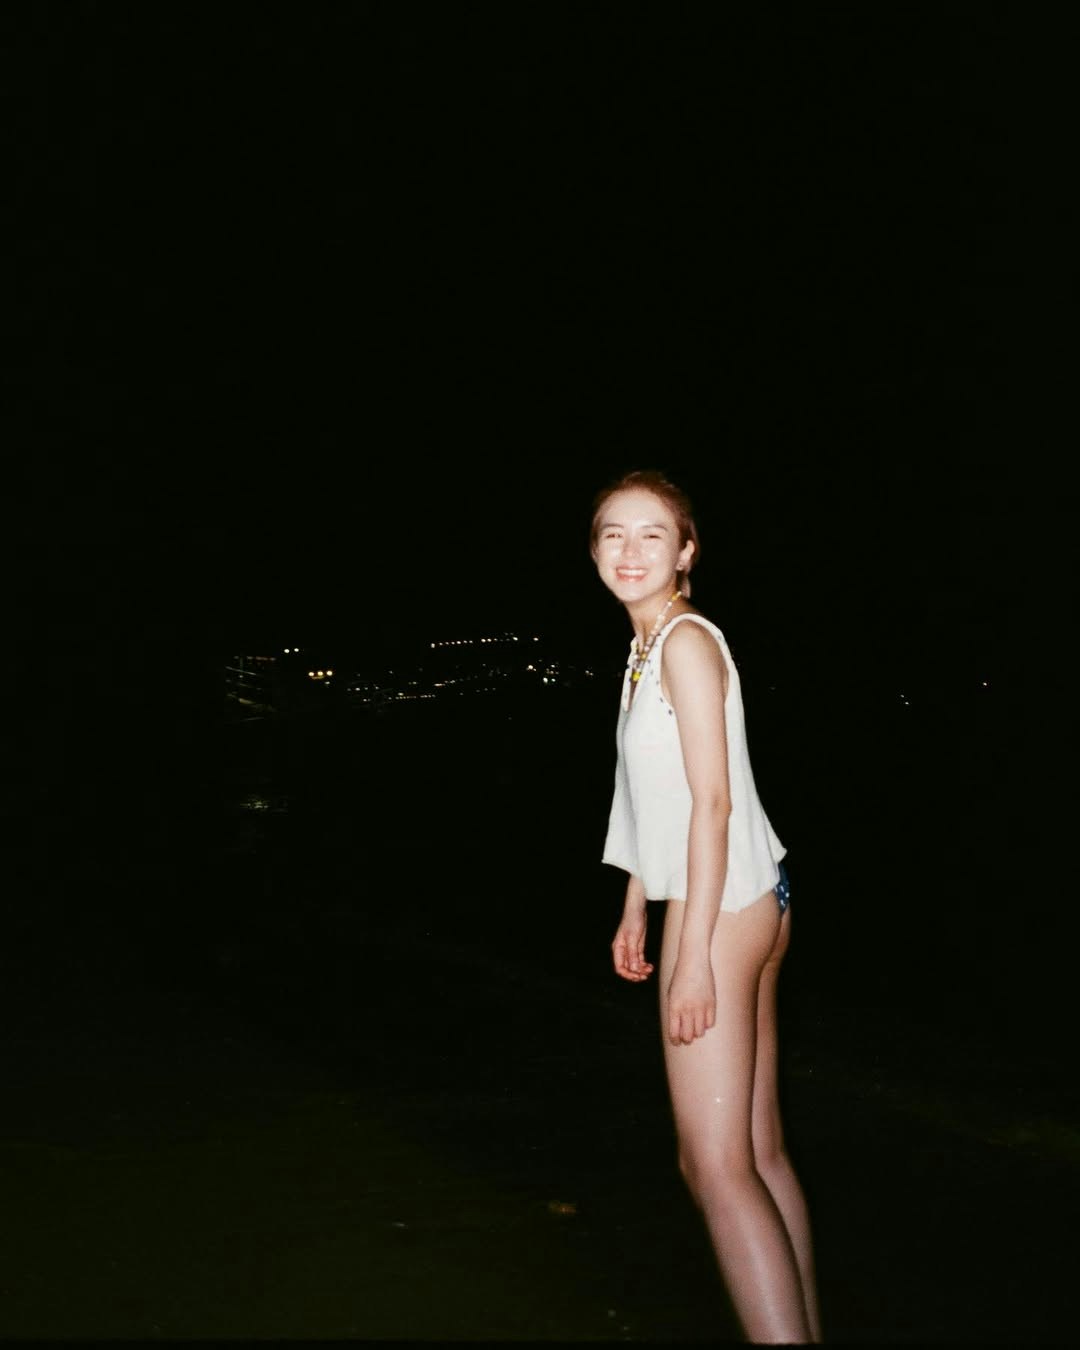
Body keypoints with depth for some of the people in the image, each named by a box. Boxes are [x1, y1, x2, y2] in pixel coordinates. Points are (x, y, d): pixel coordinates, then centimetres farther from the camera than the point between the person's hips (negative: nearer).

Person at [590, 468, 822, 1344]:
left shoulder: (686, 641, -11)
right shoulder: (647, 647, 15)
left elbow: (713, 800, -17)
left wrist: (692, 952, -20)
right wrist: (636, 909, 20)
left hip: (722, 905, -9)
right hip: (745, 903, 9)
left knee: (716, 1166, -9)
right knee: (760, 1154, 13)